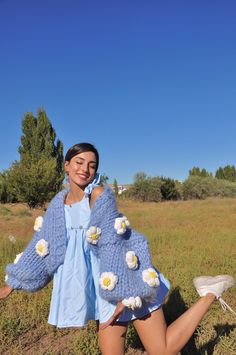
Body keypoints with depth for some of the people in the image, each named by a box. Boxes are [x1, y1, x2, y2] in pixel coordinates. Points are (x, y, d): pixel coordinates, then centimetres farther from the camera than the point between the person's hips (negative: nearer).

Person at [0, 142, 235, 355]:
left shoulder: (100, 195, -17)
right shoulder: (59, 203, 4)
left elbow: (113, 244, -21)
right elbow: (41, 246, 10)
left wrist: (122, 293, -23)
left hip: (127, 282, -6)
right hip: (107, 288, 6)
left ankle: (210, 294, 13)